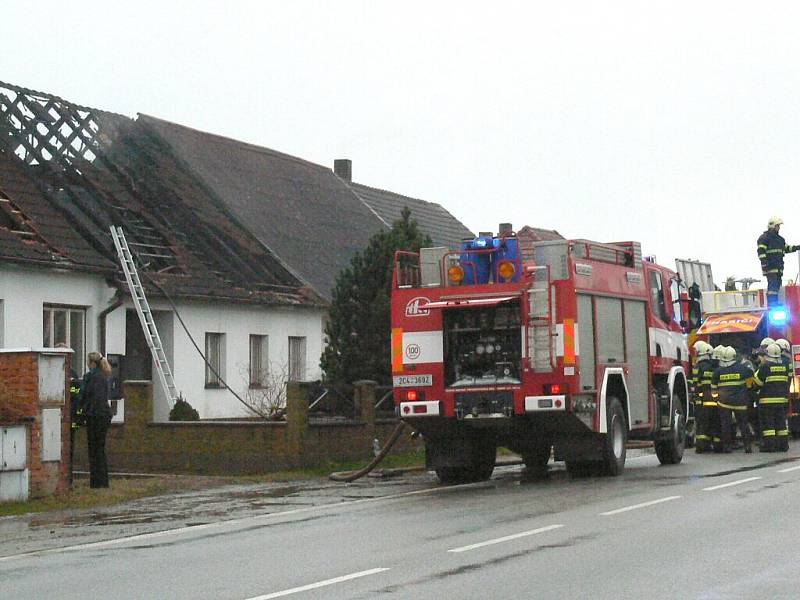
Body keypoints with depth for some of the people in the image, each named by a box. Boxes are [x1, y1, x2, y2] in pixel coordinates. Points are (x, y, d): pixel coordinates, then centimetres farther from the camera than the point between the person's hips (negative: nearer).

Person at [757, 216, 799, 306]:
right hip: (770, 266, -9)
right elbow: (761, 252, -14)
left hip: (778, 267, 9)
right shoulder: (764, 238, -5)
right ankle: (771, 304, -21)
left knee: (777, 285, 9)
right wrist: (764, 264, -23)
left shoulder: (780, 239, 22)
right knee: (773, 285, -17)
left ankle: (775, 304, 14)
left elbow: (786, 248, 32)